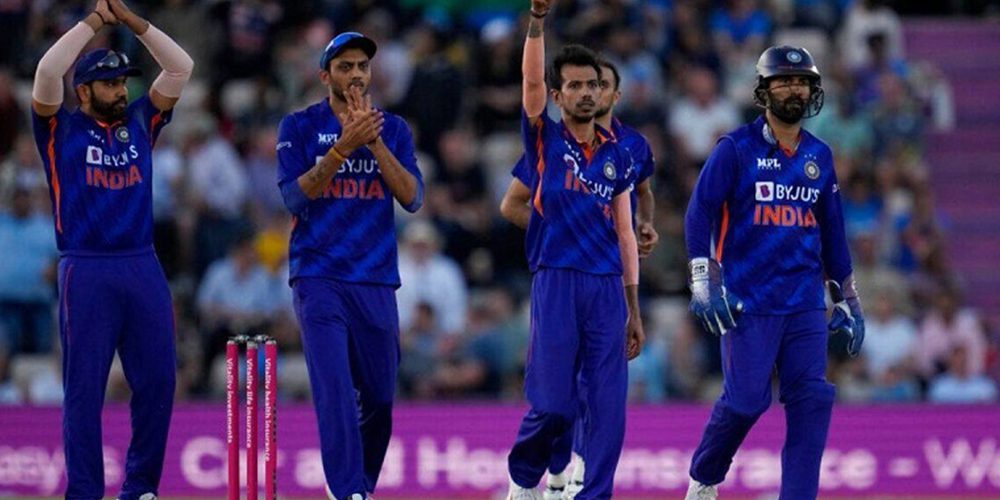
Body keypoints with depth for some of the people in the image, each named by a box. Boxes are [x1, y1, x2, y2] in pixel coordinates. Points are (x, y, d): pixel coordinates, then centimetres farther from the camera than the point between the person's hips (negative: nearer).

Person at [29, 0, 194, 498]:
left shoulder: (140, 122, 15)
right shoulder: (61, 129, 4)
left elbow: (180, 66, 10)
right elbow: (47, 72, -12)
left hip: (143, 269, 4)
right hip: (85, 272, -4)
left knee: (157, 379, 1)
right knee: (85, 386, -2)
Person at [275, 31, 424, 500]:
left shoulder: (394, 129, 9)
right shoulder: (300, 126, 3)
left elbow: (412, 197, -3)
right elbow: (295, 196, -9)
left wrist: (374, 142, -15)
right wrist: (344, 146, -18)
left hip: (377, 282, 3)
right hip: (319, 279, -3)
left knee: (379, 397, 6)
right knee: (335, 390, -16)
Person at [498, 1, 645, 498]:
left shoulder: (616, 154, 14)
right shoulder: (545, 140, 5)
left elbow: (624, 234, 14)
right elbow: (531, 80, -12)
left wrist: (633, 309, 12)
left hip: (607, 287, 4)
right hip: (556, 283, -3)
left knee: (608, 407, -2)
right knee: (553, 404, -5)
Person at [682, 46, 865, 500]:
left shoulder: (819, 156, 14)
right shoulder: (737, 148, -2)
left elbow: (832, 233, 20)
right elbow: (700, 214, -5)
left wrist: (847, 302, 18)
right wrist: (704, 283, -15)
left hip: (805, 305, 5)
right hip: (748, 303, -5)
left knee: (811, 401, -7)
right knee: (747, 399, -8)